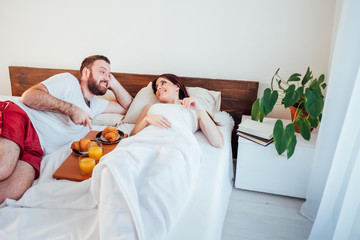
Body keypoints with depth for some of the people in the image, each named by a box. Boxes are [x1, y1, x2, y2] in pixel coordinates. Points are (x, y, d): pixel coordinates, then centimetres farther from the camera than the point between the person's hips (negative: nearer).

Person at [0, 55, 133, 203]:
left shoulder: (95, 105, 26)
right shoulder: (69, 80, 6)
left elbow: (127, 106, 32)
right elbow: (28, 96, -6)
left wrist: (113, 83, 19)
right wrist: (71, 109, -14)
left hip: (35, 147, 5)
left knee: (15, 190, -27)